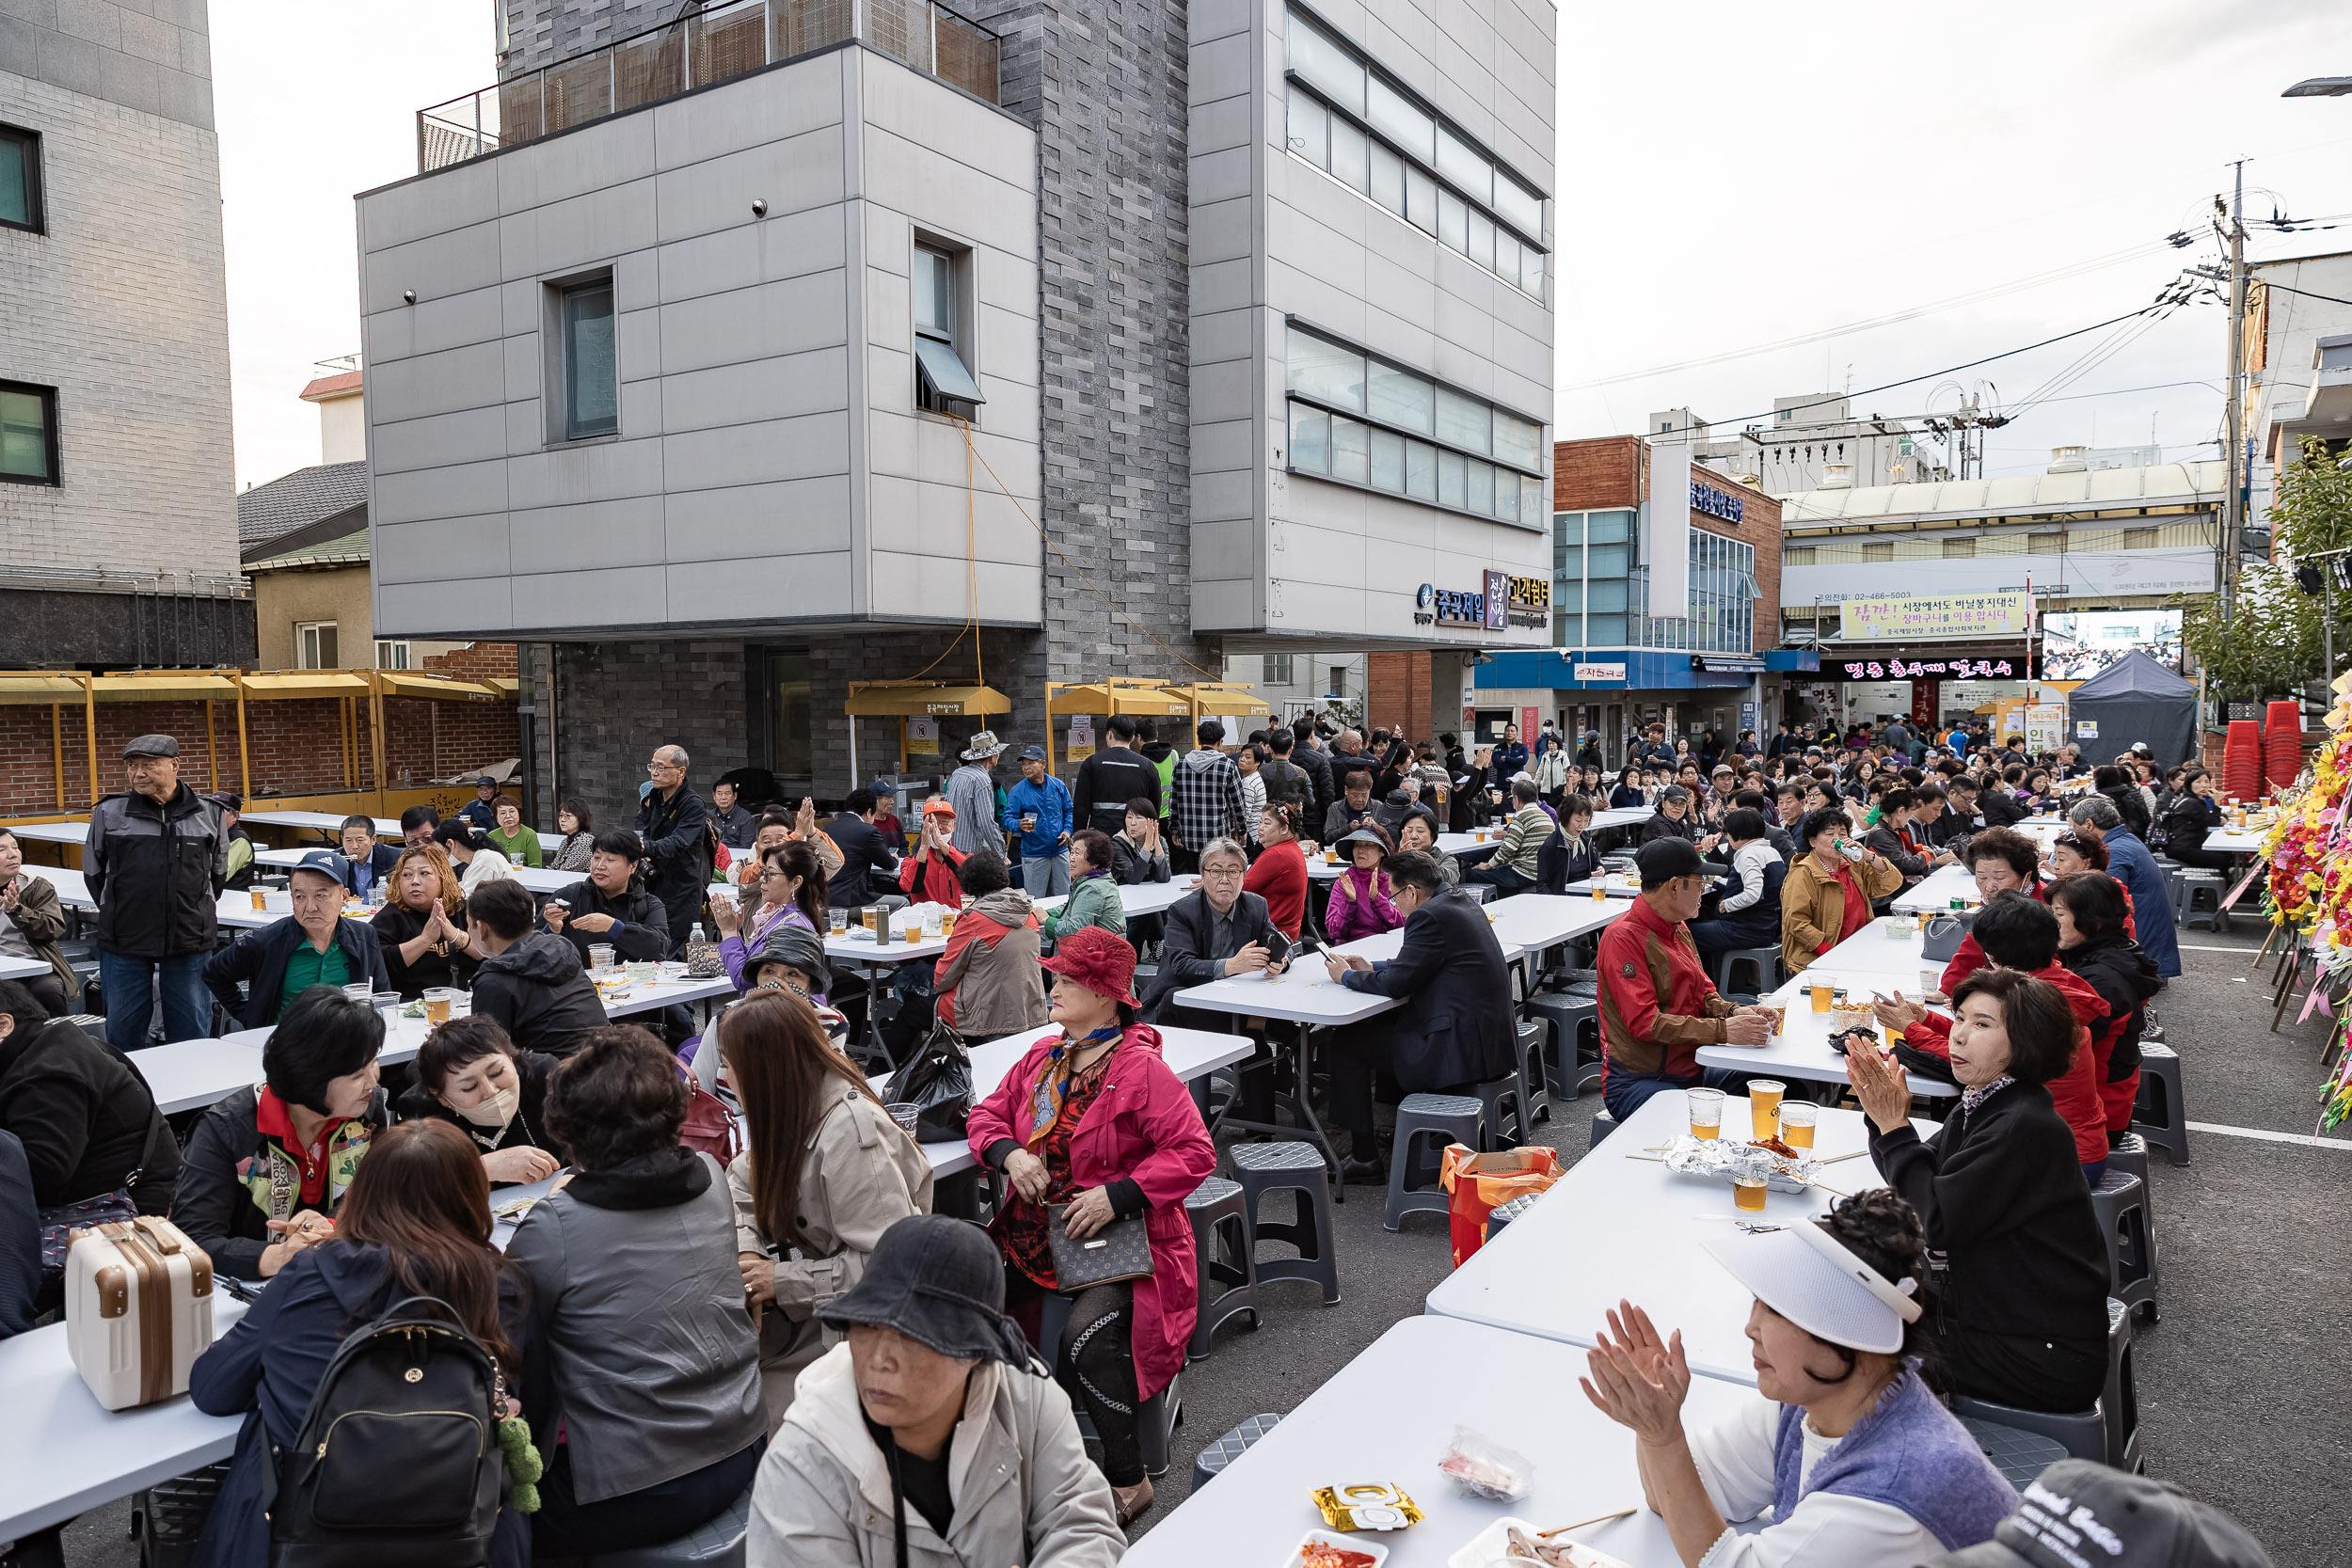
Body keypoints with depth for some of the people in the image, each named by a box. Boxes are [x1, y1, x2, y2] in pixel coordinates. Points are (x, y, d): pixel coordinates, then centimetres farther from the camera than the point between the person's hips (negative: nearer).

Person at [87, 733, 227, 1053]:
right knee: (123, 1028, 9)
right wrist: (118, 914, 13)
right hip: (123, 944, 0)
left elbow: (219, 873, 17)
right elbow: (93, 872, 14)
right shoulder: (109, 813, 1)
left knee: (192, 1028, 8)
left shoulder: (207, 814, 3)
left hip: (190, 943, 0)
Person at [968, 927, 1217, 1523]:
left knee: (1085, 1340, -29)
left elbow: (1195, 1153, -17)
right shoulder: (1042, 1057, 7)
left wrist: (1116, 1195, -23)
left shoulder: (1141, 1070, -14)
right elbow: (989, 1114, 14)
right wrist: (1009, 1154, -9)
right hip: (1035, 1230, 7)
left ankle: (1128, 1480, -5)